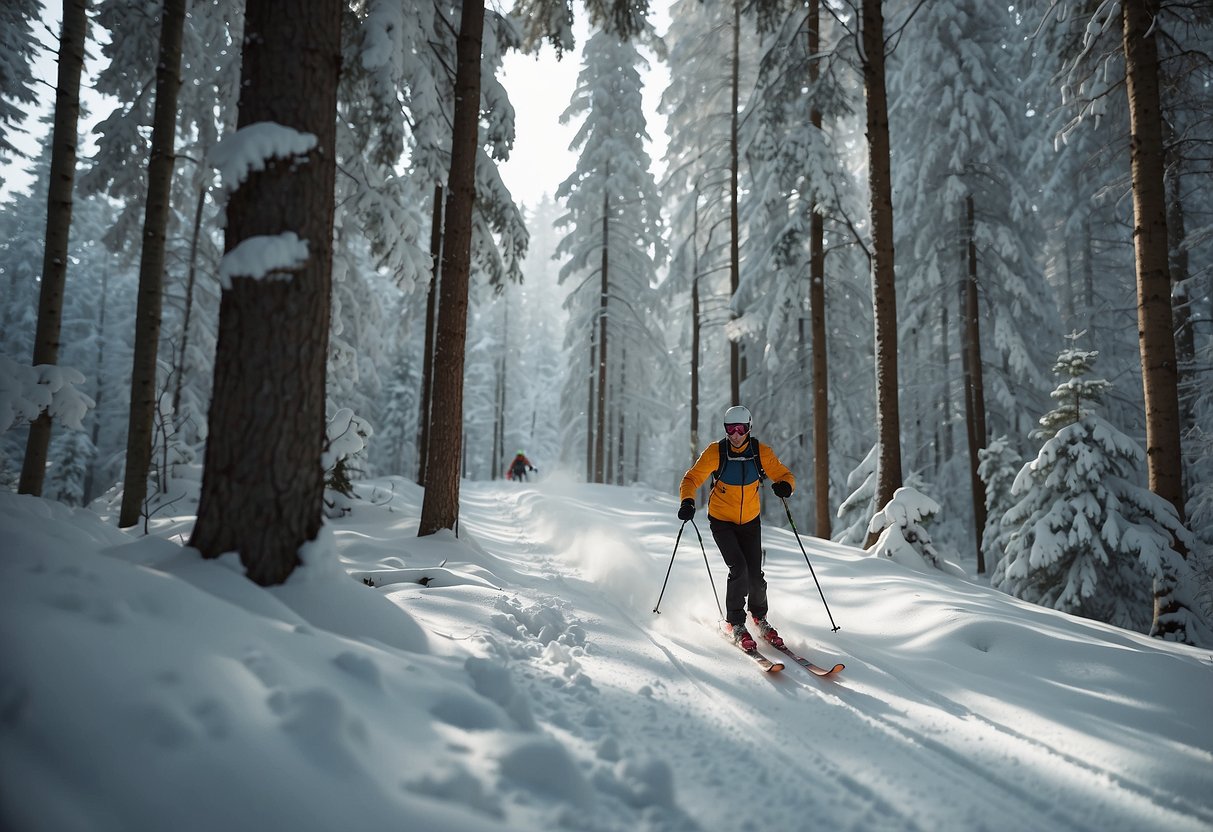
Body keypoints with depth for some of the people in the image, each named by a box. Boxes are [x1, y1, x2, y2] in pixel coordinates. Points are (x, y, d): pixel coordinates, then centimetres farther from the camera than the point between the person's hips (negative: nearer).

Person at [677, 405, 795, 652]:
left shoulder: (761, 452, -10)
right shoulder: (715, 452, -15)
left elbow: (784, 474, -4)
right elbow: (692, 478, -10)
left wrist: (785, 486, -29)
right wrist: (688, 501, -29)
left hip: (750, 522, 2)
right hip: (721, 521, -2)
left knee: (755, 574, -2)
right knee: (738, 568, -18)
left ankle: (760, 617, 28)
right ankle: (734, 624, 1)